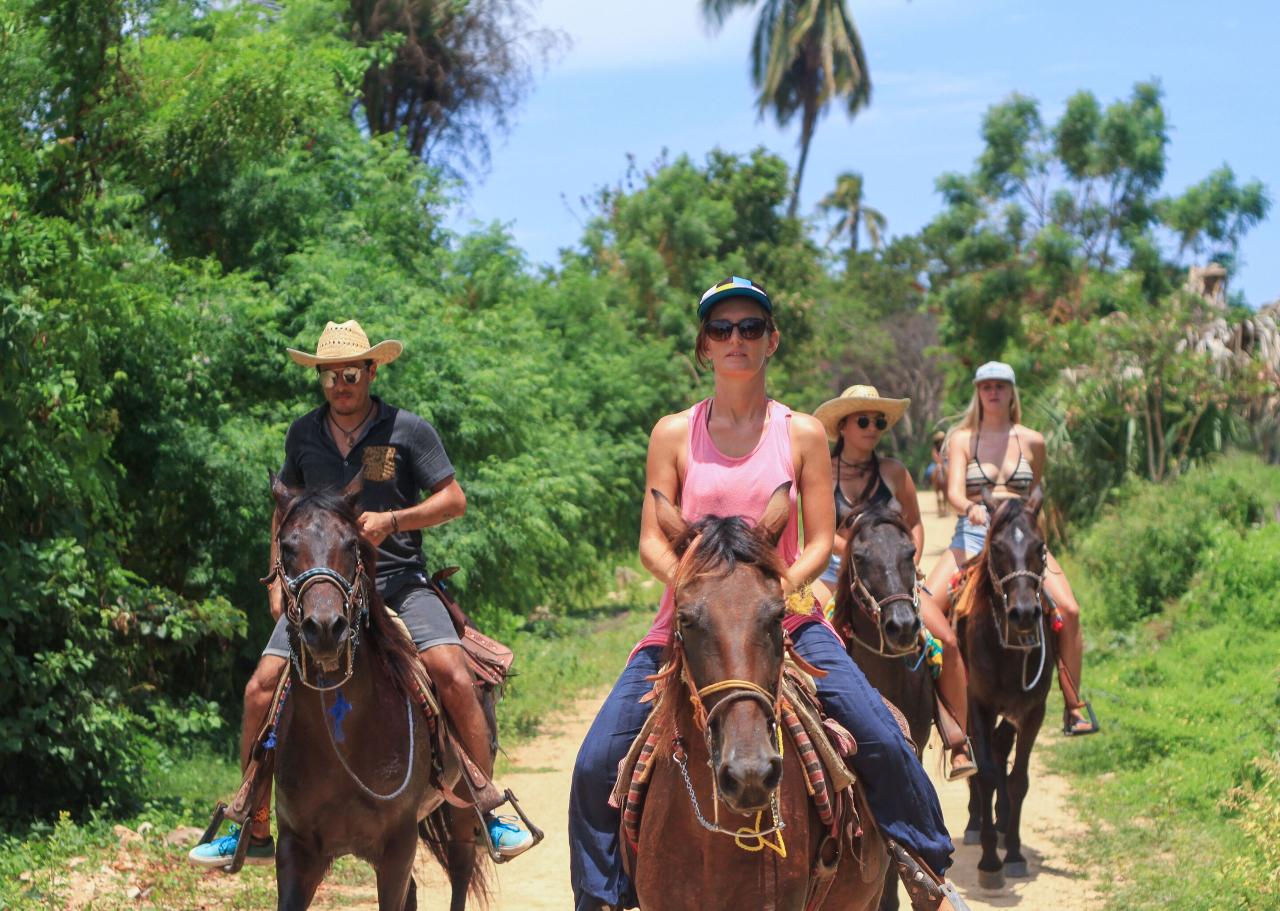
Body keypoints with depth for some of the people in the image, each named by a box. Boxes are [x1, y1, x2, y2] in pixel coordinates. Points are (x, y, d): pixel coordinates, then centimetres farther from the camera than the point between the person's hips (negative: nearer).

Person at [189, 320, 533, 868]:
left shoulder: (408, 430, -3)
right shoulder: (304, 433, 8)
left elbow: (454, 499, -2)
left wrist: (392, 520, -17)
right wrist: (278, 576, 12)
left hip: (398, 583, -3)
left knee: (452, 675, -23)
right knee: (261, 690, -9)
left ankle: (488, 814, -11)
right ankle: (256, 832, 5)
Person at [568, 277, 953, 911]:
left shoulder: (802, 434, 4)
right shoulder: (674, 433, 4)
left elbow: (820, 542, 1)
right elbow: (652, 542, 1)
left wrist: (782, 588, -17)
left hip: (785, 616, 0)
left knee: (882, 742, -16)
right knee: (596, 763, -10)